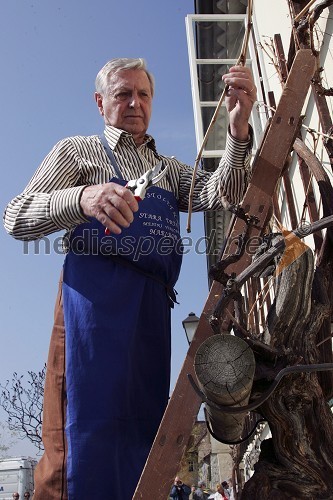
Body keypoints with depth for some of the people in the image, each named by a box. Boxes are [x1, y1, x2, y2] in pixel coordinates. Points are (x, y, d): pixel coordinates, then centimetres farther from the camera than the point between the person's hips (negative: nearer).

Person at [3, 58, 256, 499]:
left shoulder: (169, 168, 26)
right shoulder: (76, 151, 13)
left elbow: (219, 193, 7)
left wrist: (238, 129, -11)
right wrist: (83, 198, -20)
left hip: (153, 305, 5)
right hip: (95, 293, -4)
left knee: (144, 426, 7)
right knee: (89, 424, -7)